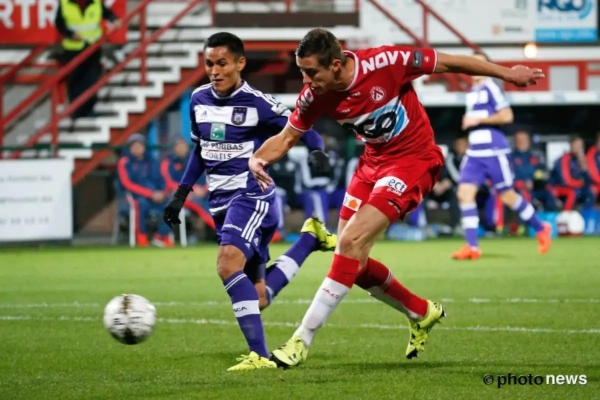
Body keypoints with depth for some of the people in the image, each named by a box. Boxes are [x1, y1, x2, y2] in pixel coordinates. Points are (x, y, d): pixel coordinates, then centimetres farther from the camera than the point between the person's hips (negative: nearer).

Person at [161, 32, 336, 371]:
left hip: (253, 197, -7)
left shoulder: (256, 104, -10)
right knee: (257, 299, 6)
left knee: (228, 264, -31)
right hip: (221, 203, 7)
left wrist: (317, 151, -27)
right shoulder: (199, 100, 8)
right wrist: (181, 194, 20)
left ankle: (259, 354, -31)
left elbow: (302, 128, -6)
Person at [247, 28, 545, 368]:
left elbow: (448, 63, -14)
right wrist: (257, 159, -21)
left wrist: (507, 74, -5)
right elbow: (286, 138, 2)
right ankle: (421, 312, 29)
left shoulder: (384, 62, -27)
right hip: (375, 160, 7)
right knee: (352, 260, 4)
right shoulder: (314, 96, -12)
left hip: (414, 159, -7)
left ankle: (302, 342, -16)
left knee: (352, 242, -20)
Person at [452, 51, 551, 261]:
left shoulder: (490, 88, -10)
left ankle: (541, 229, 22)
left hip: (494, 151, -8)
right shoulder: (471, 92, 15)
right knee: (465, 193, -7)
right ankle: (472, 246, -8)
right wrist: (468, 122, 10)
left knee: (507, 196, 2)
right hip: (474, 152, 8)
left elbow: (506, 116, -18)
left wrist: (477, 120, -17)